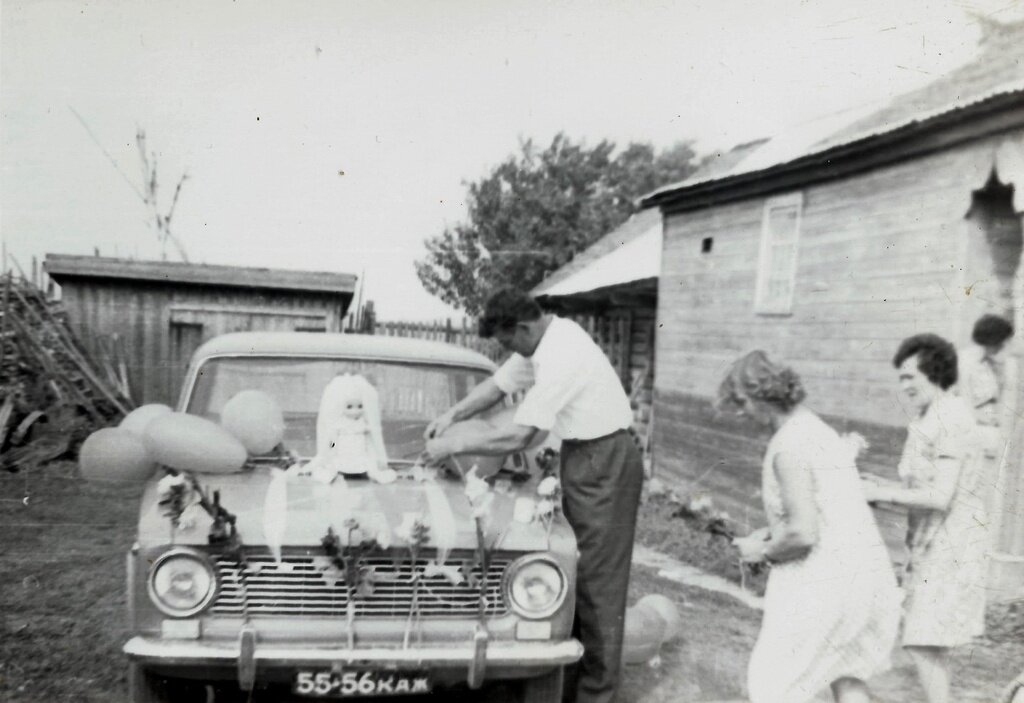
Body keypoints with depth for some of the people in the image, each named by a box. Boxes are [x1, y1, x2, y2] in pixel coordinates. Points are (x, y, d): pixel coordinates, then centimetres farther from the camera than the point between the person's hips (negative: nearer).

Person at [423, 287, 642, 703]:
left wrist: (454, 446, -17)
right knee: (575, 567, 16)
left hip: (605, 461, -10)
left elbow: (518, 437, -27)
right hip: (583, 455, 10)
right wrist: (451, 415, 3)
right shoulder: (542, 341, 3)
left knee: (597, 576, -1)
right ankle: (576, 664, 29)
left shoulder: (561, 356, -26)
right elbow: (498, 384, 14)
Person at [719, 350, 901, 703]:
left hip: (824, 578, -9)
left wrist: (764, 551, -6)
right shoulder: (819, 429, 10)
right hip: (866, 568, 9)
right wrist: (773, 532, 11)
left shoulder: (788, 446, -19)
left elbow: (803, 533, -23)